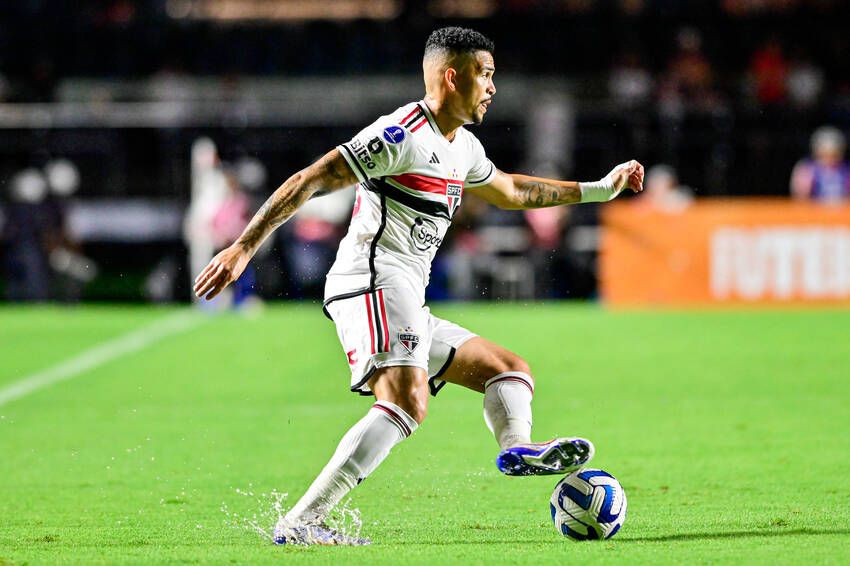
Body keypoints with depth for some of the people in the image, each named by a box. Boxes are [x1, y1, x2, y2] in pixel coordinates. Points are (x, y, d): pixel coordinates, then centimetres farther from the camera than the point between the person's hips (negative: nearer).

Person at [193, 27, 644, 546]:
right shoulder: (402, 134, -9)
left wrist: (597, 190, 43)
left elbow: (510, 191, 42)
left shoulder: (462, 147, 21)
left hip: (407, 307, 10)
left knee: (512, 371, 13)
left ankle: (517, 449, -20)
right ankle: (301, 523, -35)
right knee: (408, 401, -29)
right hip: (374, 283, -10)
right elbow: (308, 181, -12)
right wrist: (243, 247, -19)